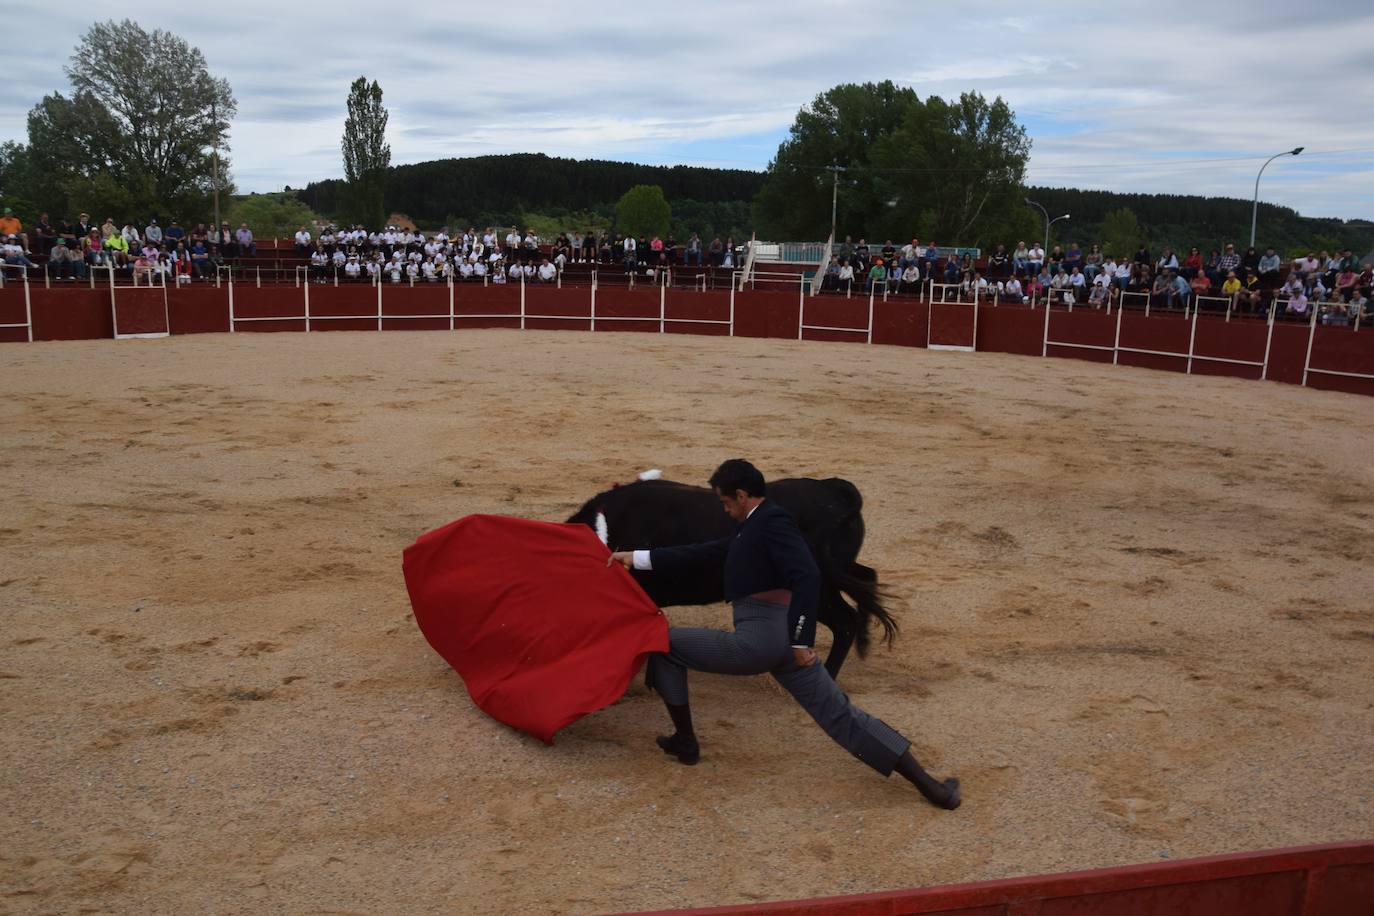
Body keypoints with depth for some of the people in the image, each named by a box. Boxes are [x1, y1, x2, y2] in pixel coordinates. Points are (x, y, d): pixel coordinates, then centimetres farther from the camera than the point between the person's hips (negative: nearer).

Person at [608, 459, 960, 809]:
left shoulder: (772, 521, -8)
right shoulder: (751, 530, 21)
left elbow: (807, 577, -20)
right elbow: (703, 556, 25)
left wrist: (801, 641, -21)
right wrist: (638, 558, 24)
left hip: (757, 640, -9)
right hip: (784, 640, 9)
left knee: (666, 644, 7)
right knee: (839, 714, 8)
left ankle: (685, 742, 18)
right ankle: (926, 784, 5)